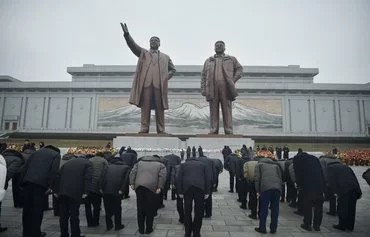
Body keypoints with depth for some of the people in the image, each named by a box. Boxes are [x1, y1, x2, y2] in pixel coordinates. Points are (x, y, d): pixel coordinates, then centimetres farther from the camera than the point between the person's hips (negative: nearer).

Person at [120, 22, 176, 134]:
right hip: (145, 83, 0)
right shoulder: (143, 53, 21)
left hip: (159, 85, 1)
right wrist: (127, 34, -10)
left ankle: (161, 130, 0)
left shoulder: (165, 57, 25)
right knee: (145, 107, -5)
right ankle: (144, 128, -3)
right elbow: (133, 45, 7)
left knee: (160, 108, -2)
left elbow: (173, 69, 28)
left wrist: (166, 78, 9)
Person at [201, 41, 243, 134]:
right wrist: (203, 90, 2)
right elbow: (204, 76, 13)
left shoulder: (231, 59, 17)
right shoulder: (208, 61, 19)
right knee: (213, 110, -1)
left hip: (226, 89, -1)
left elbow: (239, 69, 17)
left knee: (227, 110, -3)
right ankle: (214, 130, 3)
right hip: (212, 89, 1)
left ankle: (229, 131, 0)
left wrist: (233, 80, 2)